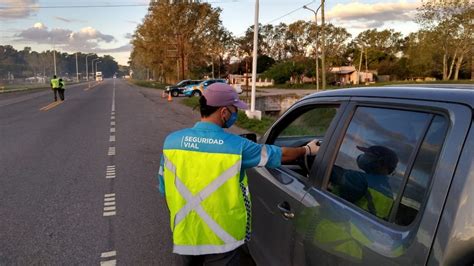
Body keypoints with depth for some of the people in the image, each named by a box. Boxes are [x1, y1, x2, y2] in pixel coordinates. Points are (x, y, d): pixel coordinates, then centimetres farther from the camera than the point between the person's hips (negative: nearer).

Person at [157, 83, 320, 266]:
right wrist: (308, 150, 18)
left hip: (184, 236, 4)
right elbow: (280, 154, -1)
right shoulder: (236, 146, -15)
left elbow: (164, 189, 2)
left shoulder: (171, 141, -7)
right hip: (221, 240, -3)